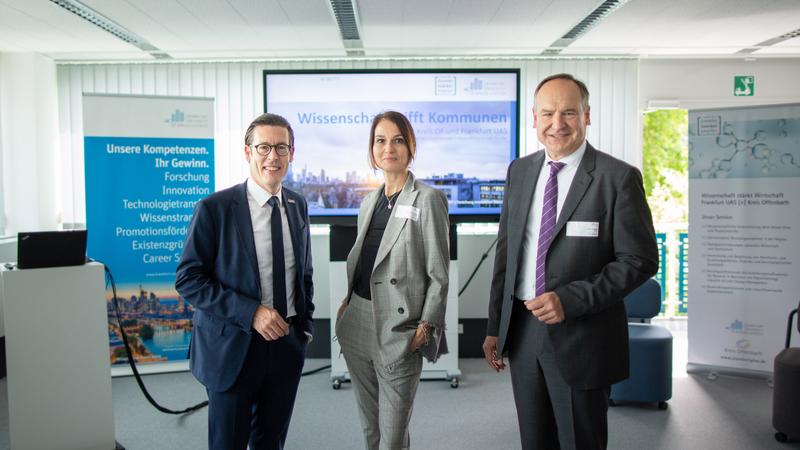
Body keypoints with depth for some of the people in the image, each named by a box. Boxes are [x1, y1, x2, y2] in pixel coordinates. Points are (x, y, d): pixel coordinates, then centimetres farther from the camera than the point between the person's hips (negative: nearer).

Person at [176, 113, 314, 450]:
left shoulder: (298, 206, 4)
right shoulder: (214, 208, -12)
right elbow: (188, 279, -14)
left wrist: (306, 325, 9)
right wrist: (250, 312, -22)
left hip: (287, 344, 5)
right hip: (233, 347, -4)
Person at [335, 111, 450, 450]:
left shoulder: (427, 199, -7)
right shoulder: (369, 201, 12)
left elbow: (438, 273, -9)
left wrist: (426, 326, -13)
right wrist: (348, 303, 9)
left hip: (398, 330, -6)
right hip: (358, 324, 6)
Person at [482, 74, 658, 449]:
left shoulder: (618, 177, -10)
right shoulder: (519, 171, 6)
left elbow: (640, 259, -11)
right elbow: (505, 251, 10)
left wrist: (571, 300, -21)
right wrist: (495, 327, 10)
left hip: (581, 338, -4)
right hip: (522, 330, 5)